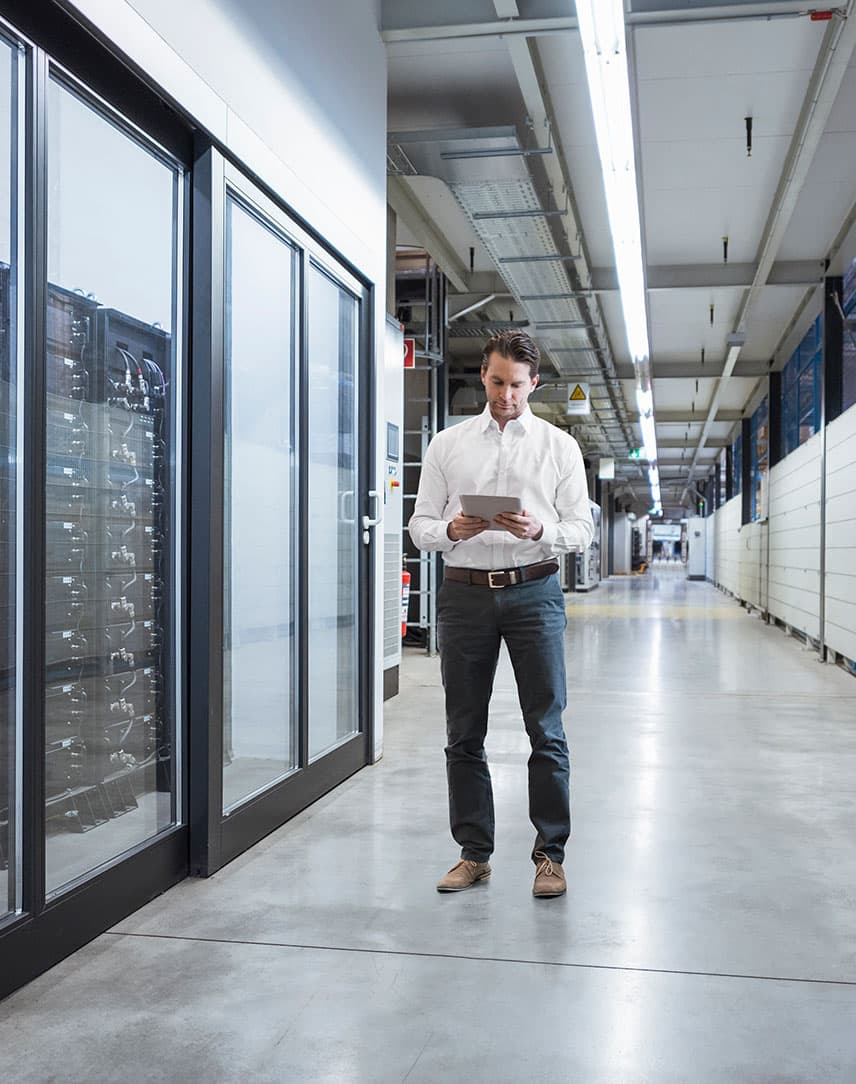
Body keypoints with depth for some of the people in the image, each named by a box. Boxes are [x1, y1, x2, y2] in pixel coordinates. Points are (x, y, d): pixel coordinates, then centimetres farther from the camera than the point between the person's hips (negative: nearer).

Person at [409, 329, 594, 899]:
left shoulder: (560, 446, 7)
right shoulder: (447, 445, 10)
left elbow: (582, 529, 4)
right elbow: (420, 525, 8)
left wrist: (539, 530, -17)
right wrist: (451, 530, -14)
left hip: (534, 590, -1)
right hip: (465, 592, 1)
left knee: (547, 730, -1)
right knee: (465, 733, 6)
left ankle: (550, 854, 12)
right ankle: (475, 853, 18)